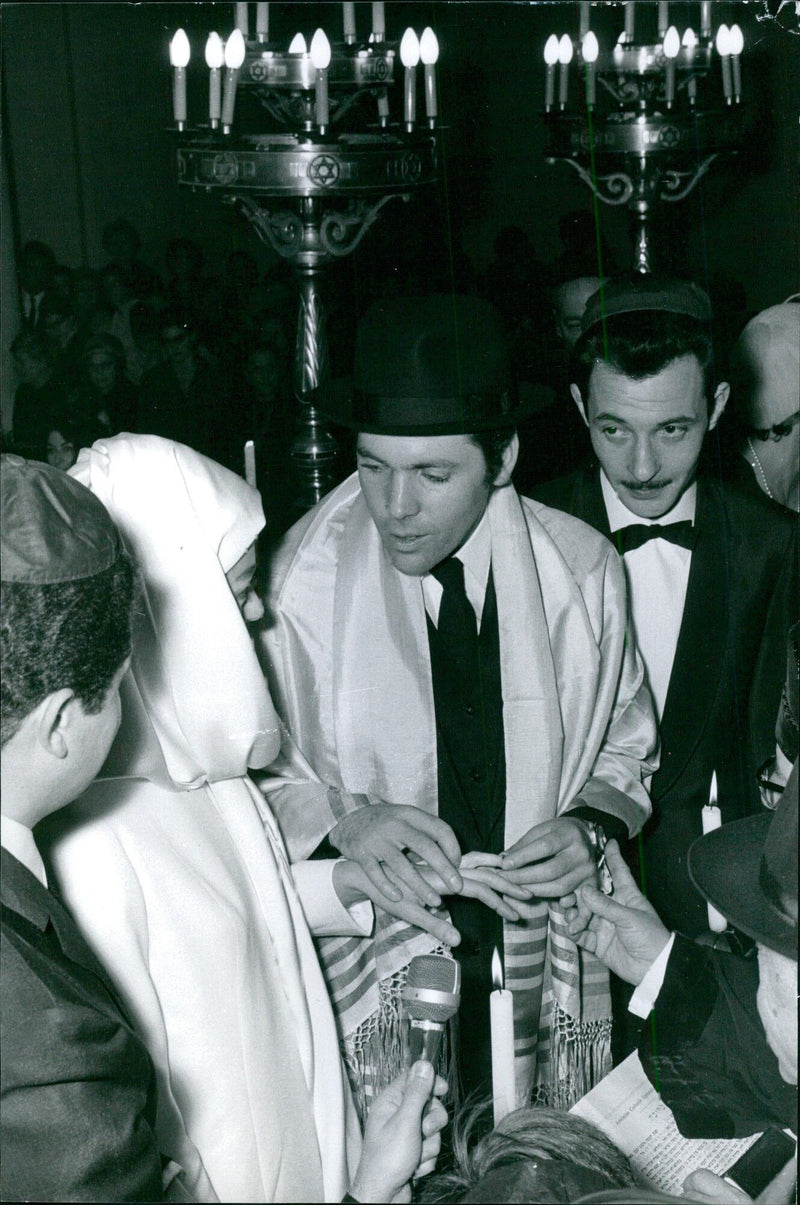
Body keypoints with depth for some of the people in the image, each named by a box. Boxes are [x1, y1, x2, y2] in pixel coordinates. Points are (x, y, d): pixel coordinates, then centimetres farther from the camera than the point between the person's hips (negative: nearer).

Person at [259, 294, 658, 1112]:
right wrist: (340, 819, -24)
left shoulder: (581, 570, -5)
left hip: (541, 969, 2)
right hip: (365, 973, -2)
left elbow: (626, 743, 10)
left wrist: (592, 822, -9)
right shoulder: (300, 584, -12)